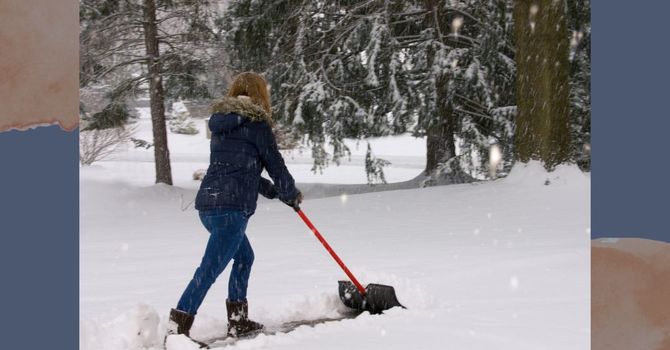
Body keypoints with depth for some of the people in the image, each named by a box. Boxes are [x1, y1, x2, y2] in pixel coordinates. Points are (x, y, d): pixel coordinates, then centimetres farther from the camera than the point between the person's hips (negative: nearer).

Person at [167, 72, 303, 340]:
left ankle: (238, 321, 28)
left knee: (244, 257, 23)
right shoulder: (256, 123, -4)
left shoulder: (222, 124, 20)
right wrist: (291, 194, 21)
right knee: (210, 269, -10)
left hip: (208, 203, 9)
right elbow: (275, 165, 2)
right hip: (231, 208, -9)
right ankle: (176, 328, -14)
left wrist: (274, 192, 30)